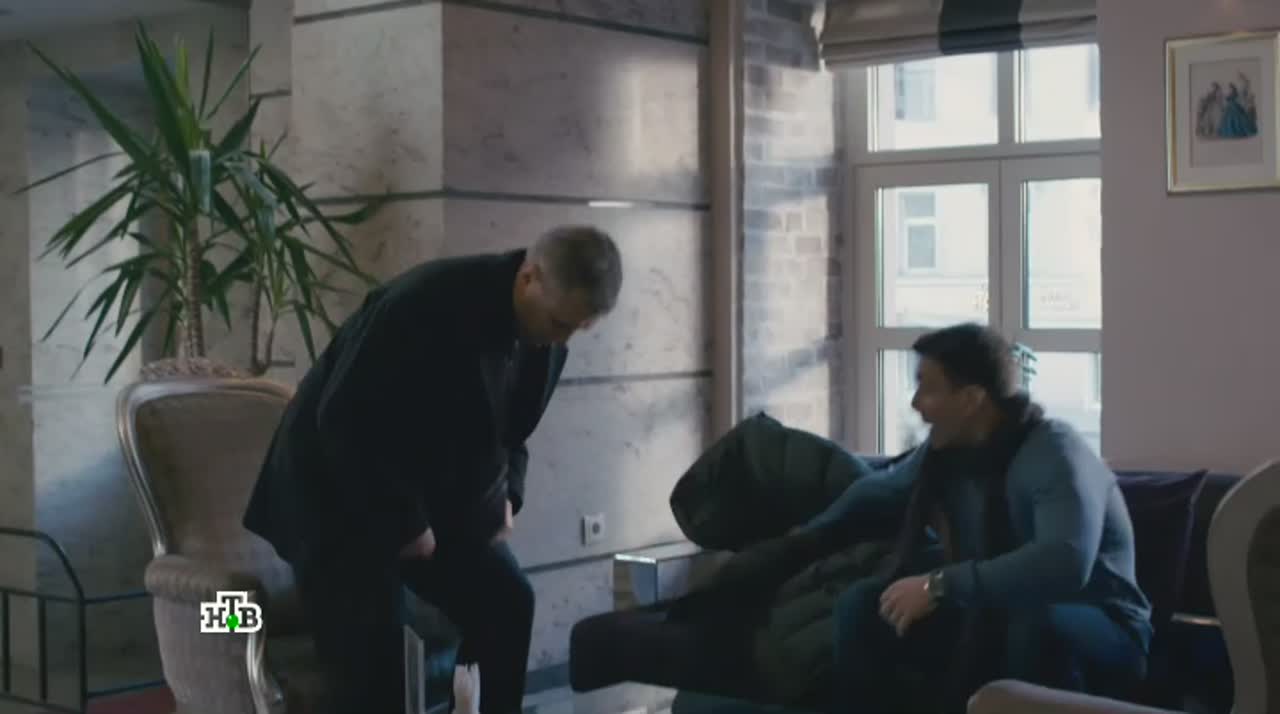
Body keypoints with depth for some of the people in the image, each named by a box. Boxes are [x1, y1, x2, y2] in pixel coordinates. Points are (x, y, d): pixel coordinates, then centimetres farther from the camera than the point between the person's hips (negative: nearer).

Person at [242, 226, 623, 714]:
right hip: (339, 495, -7)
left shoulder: (547, 342, -4)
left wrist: (506, 495, -5)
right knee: (372, 654, -13)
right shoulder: (430, 302, -29)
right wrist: (402, 523, -21)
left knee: (507, 603, -2)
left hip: (439, 499, 7)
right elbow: (343, 419, -27)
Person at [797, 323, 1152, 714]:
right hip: (989, 621, 7)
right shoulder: (947, 449, -2)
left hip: (1098, 629, -7)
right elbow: (881, 490, 21)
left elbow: (1064, 563, -43)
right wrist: (809, 534, 32)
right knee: (863, 604, -6)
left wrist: (940, 585, -41)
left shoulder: (1055, 454, -25)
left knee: (1037, 626, -41)